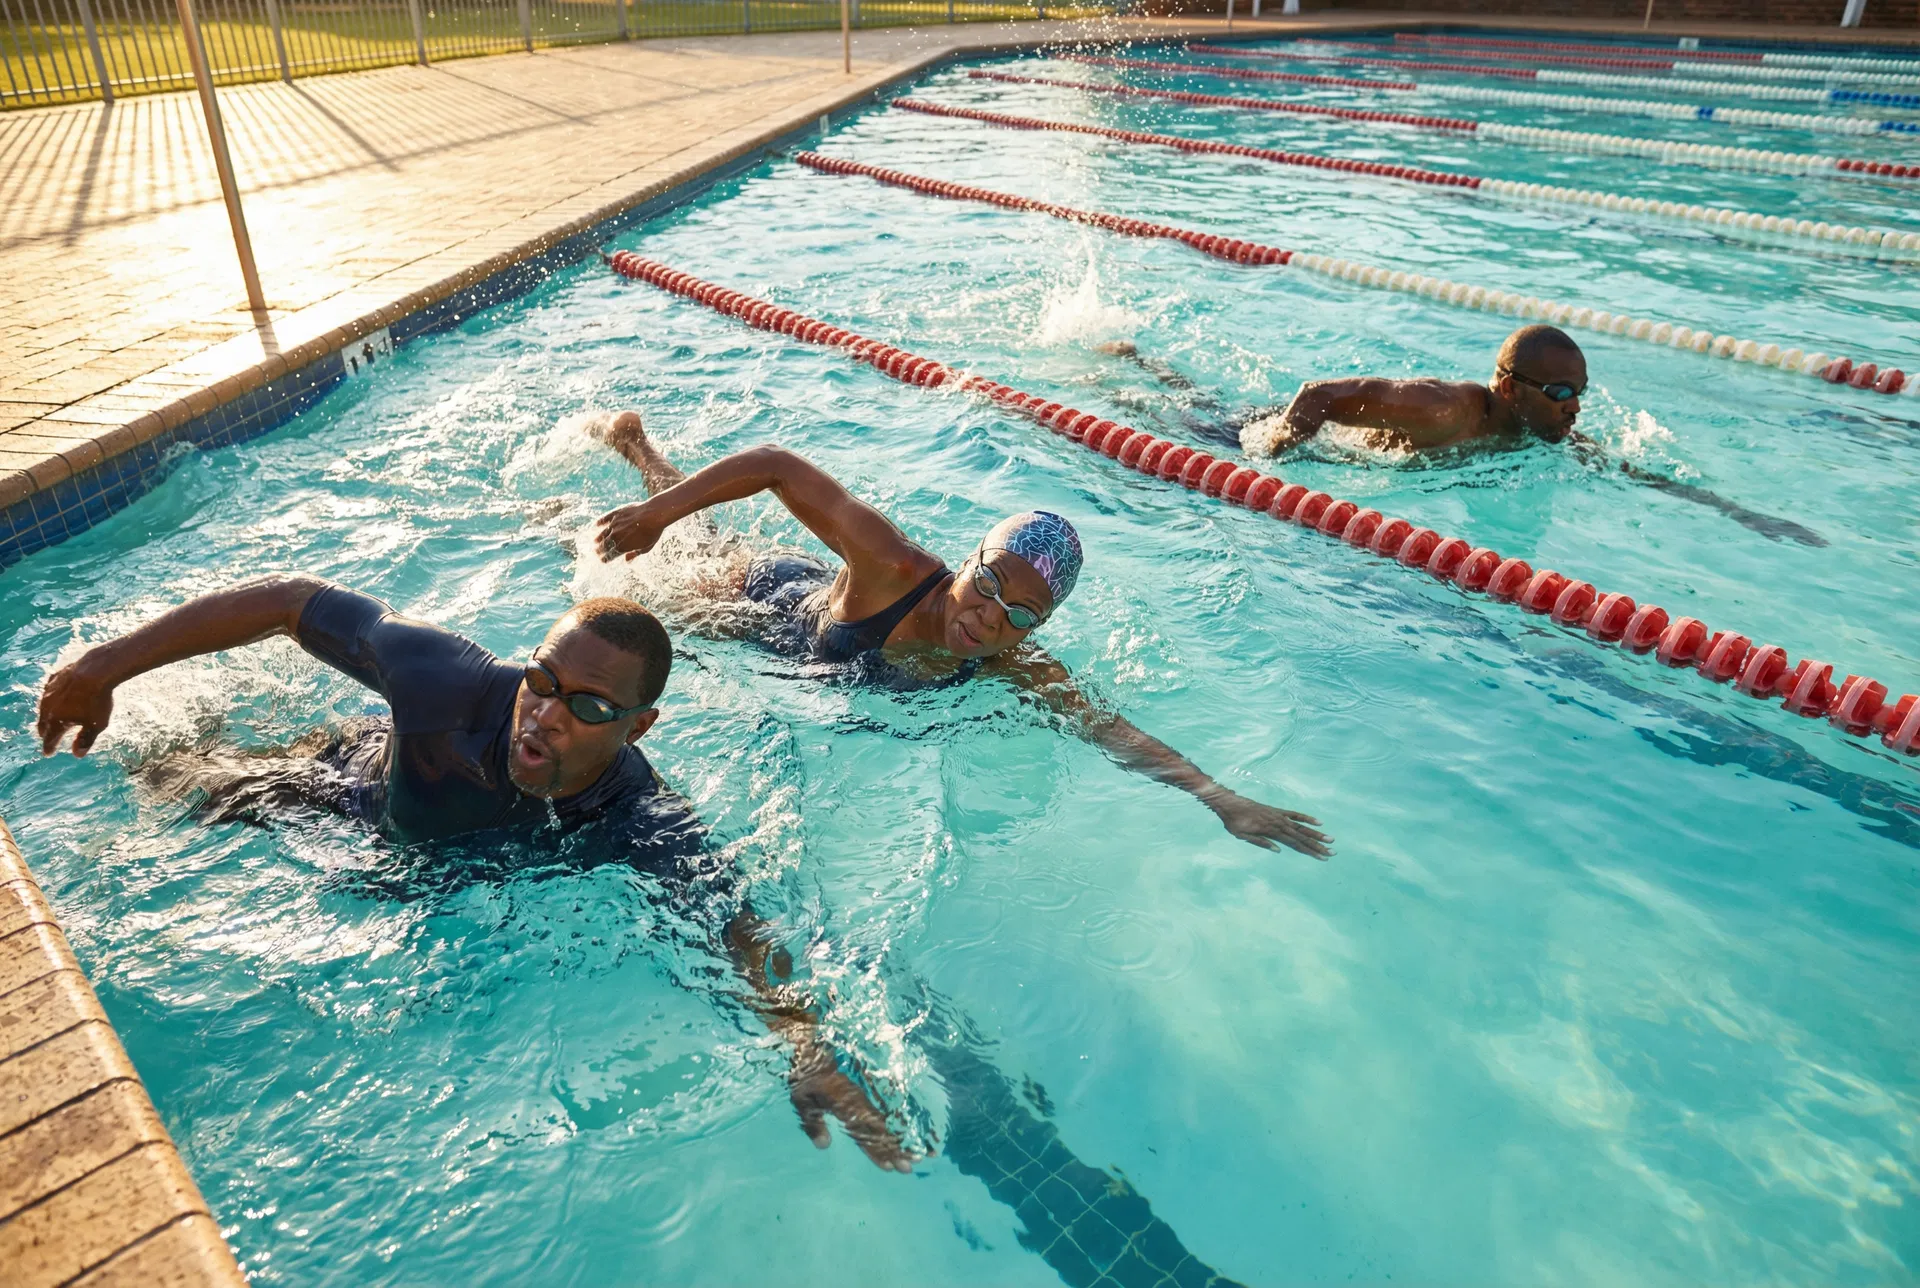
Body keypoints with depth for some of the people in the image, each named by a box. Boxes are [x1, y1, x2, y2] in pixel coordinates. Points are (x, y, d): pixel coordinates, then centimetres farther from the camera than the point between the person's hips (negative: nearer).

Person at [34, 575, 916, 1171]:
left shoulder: (648, 830, -40)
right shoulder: (455, 680, -42)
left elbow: (739, 930, -42)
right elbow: (290, 602, -32)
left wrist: (808, 1052, -59)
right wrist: (106, 666, -27)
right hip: (348, 793, -1)